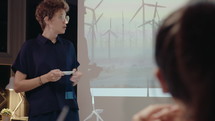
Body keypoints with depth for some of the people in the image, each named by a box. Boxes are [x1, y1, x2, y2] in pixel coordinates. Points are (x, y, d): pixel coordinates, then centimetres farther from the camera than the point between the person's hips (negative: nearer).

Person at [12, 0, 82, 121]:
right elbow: (18, 86, -5)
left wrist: (76, 78, -2)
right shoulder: (30, 47, -2)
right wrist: (45, 78, -17)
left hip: (69, 110, 4)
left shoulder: (68, 46, 11)